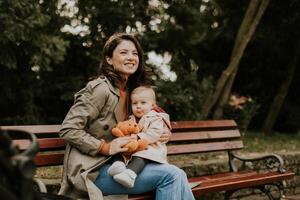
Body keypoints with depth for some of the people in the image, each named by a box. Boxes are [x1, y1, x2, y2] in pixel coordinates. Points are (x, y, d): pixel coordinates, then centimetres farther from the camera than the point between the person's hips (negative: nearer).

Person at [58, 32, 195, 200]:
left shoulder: (130, 92, 13)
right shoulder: (101, 89, -13)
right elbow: (68, 129, -16)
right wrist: (106, 147, -18)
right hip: (93, 172, -8)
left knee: (178, 176, -11)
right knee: (171, 175, -19)